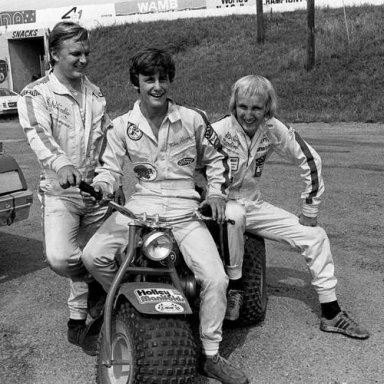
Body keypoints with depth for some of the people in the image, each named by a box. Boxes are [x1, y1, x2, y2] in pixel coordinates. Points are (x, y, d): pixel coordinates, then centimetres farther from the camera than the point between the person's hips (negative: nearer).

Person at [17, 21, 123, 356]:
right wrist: (61, 164, -45)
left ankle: (78, 322, 31)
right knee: (60, 257, -26)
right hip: (60, 191, -4)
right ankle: (99, 282, 6)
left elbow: (109, 136, 18)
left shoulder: (95, 94, 11)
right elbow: (39, 135, -25)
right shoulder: (36, 94, -6)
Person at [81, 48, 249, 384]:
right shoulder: (123, 126, 5)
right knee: (93, 256, -20)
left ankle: (210, 355, 3)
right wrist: (100, 186, -15)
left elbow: (216, 158, 15)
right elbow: (110, 167, 7)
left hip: (184, 207, -1)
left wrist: (217, 193, 1)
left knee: (215, 278, -18)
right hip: (141, 204, 2)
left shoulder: (193, 119, 4)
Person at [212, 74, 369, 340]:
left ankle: (331, 314, 6)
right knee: (234, 215, -42)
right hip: (222, 207, -4)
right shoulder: (219, 132, -20)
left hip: (254, 205, 5)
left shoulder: (273, 130, -9)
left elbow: (309, 160, -1)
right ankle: (235, 287, -20)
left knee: (315, 236, -5)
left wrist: (310, 209, -1)